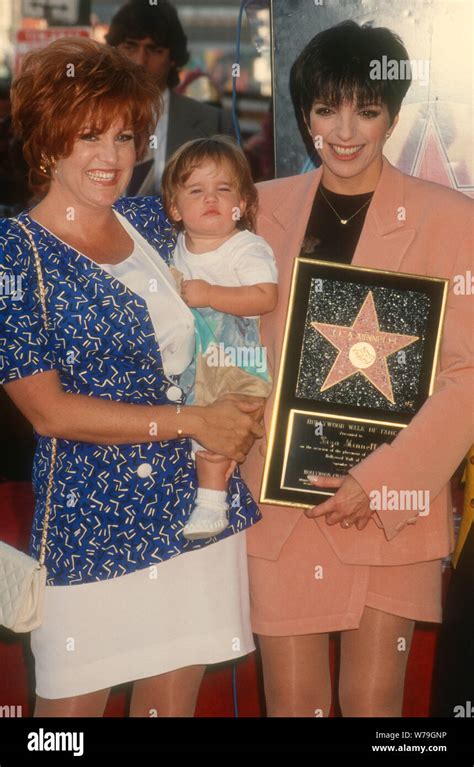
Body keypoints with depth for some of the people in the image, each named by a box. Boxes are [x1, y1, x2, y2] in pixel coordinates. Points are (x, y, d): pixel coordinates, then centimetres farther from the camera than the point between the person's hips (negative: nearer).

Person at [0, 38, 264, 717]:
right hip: (91, 516, -5)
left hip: (201, 501, 5)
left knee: (176, 691, 12)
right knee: (76, 700, 7)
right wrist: (191, 421, -15)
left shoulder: (155, 223, 7)